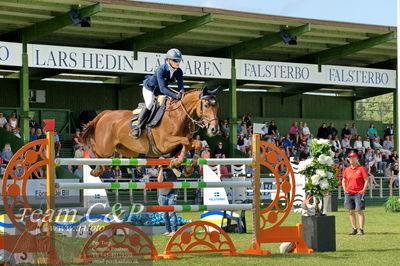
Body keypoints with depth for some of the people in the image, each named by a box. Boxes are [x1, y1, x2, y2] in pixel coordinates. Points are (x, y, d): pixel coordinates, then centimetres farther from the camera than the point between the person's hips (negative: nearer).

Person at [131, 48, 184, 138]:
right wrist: (175, 96, -57)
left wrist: (181, 92, -47)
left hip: (162, 90, 7)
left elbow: (181, 86, -21)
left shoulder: (178, 72, -18)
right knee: (150, 104, -29)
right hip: (149, 88, -7)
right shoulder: (161, 70, -37)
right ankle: (137, 125, -22)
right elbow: (162, 88, -45)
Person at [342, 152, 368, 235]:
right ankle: (354, 229, 13)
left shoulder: (361, 169, -2)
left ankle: (361, 229, -5)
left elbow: (366, 180, -4)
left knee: (360, 211, -7)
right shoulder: (347, 169, 12)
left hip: (359, 193, -5)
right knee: (351, 212, 6)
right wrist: (344, 189, 8)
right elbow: (344, 181, 22)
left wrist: (363, 190, -12)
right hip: (348, 193, 5)